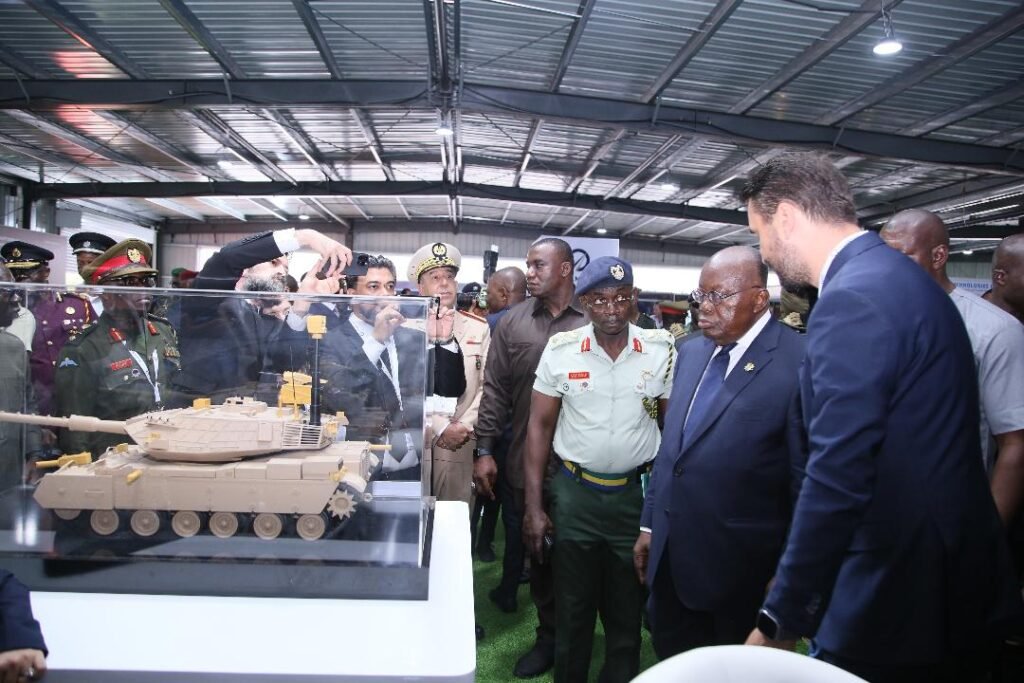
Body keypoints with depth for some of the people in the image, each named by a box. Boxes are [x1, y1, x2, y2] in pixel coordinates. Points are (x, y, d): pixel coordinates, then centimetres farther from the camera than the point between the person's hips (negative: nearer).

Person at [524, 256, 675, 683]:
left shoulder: (662, 350, -5)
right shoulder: (561, 349, -6)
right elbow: (539, 426, -2)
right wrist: (534, 506, -4)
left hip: (637, 495, 0)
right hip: (573, 494, 0)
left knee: (627, 611, 15)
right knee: (572, 607, 15)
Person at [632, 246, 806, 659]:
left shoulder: (798, 363, -17)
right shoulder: (692, 353, 7)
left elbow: (806, 480, -15)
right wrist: (650, 524, 15)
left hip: (740, 567, -6)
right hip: (671, 555, 7)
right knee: (670, 662, 21)